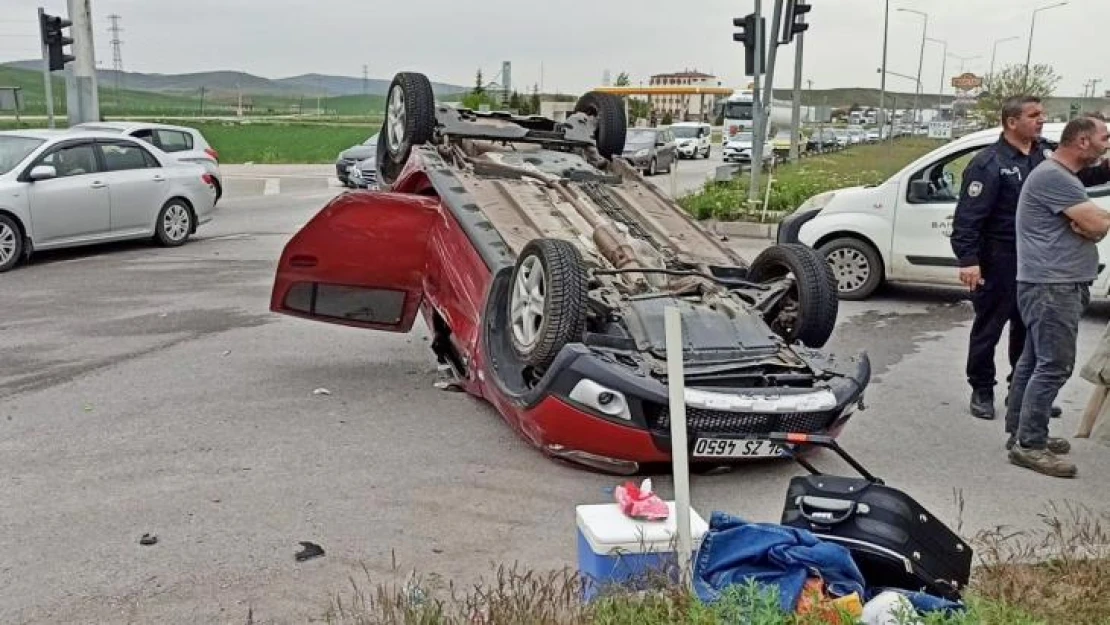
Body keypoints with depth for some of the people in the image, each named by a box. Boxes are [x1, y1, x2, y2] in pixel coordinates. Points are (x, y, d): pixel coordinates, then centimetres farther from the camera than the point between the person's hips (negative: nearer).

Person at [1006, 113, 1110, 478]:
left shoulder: (1064, 177, 19)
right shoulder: (1054, 177, -16)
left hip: (1054, 284, 10)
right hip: (1052, 287, -10)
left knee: (1035, 361, 13)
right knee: (1055, 365, -10)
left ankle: (1021, 434, 20)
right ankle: (1029, 445, -6)